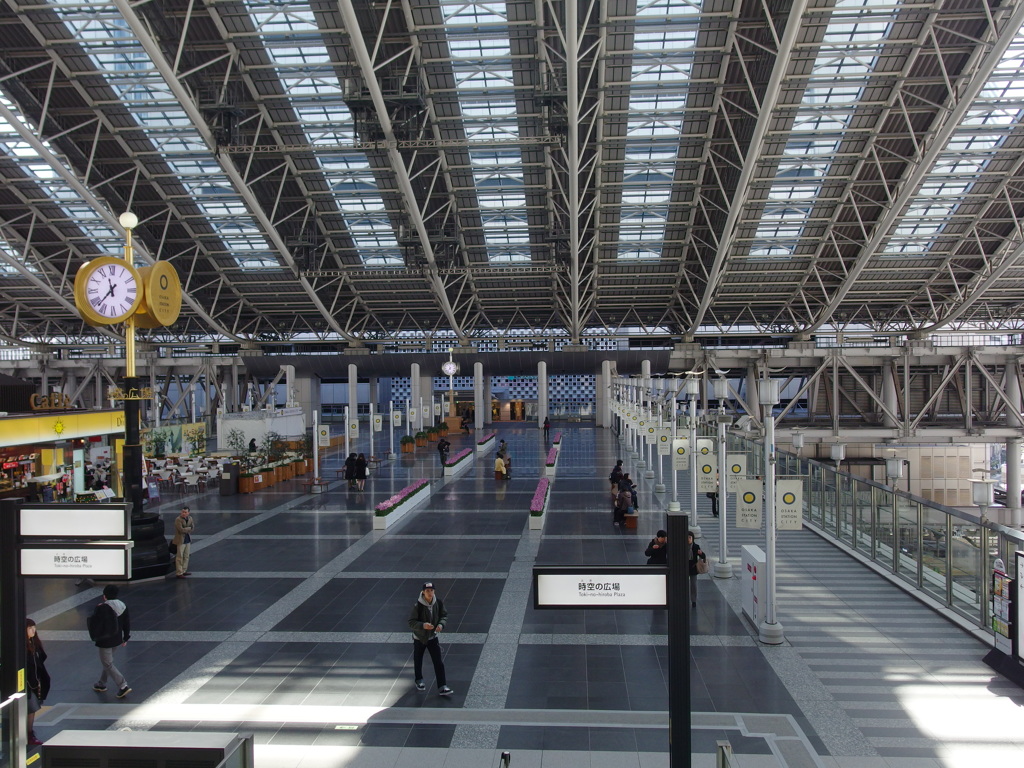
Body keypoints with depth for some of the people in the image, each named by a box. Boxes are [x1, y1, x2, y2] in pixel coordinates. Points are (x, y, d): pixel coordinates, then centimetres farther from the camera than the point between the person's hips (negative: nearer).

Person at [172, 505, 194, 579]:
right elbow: (181, 530, -24)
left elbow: (192, 528, 0)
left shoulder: (190, 518, 4)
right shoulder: (178, 519, -16)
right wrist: (189, 528, -9)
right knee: (180, 557, -1)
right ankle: (179, 573, 4)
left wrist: (185, 530, -16)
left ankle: (184, 571, 23)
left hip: (188, 540, 6)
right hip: (181, 541, -6)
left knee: (186, 556, 13)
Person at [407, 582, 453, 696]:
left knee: (439, 662, -5)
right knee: (418, 661, 17)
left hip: (433, 636, 2)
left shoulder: (439, 602, -14)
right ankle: (419, 681, 42)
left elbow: (444, 615, 2)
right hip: (419, 637, -2)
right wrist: (423, 625, -38)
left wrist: (441, 624, -18)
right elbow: (411, 622, -22)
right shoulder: (417, 605, -25)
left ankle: (442, 687, 1)